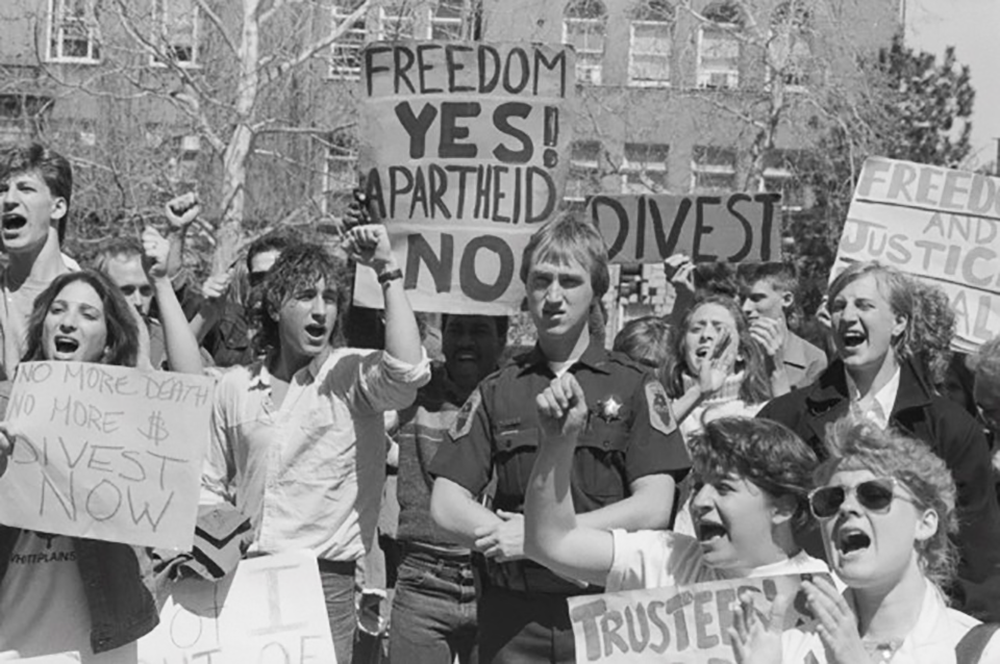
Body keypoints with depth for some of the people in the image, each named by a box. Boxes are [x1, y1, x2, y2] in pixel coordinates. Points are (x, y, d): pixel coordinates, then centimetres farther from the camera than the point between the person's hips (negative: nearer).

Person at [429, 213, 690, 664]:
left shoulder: (634, 387, 2)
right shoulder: (497, 391, 9)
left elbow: (653, 508, -7)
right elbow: (447, 504, 3)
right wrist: (507, 536, -15)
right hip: (512, 615, 2)